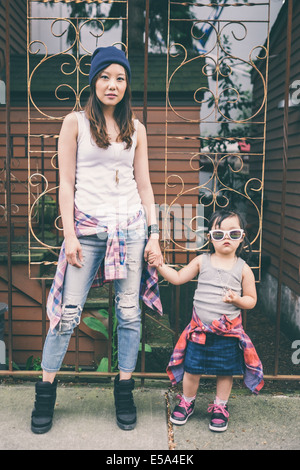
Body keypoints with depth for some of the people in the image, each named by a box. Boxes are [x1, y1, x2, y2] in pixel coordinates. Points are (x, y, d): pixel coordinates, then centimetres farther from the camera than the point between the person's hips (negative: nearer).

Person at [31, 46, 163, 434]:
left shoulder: (135, 128, 11)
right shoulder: (75, 122, 4)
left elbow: (143, 184, 11)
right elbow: (66, 183, 0)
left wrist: (153, 233, 5)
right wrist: (69, 234, -7)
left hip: (130, 227, 3)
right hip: (88, 227, -2)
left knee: (129, 312, 5)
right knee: (68, 312, 0)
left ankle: (124, 390, 21)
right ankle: (45, 391, 17)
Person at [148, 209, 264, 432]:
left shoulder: (243, 268, -3)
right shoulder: (202, 261, 1)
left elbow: (251, 300, 1)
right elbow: (178, 278, 7)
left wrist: (237, 299, -19)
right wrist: (159, 264, -3)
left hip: (228, 331, -1)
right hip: (199, 329, 1)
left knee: (225, 371, 10)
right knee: (192, 368, 7)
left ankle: (220, 407, 34)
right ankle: (187, 402, 33)